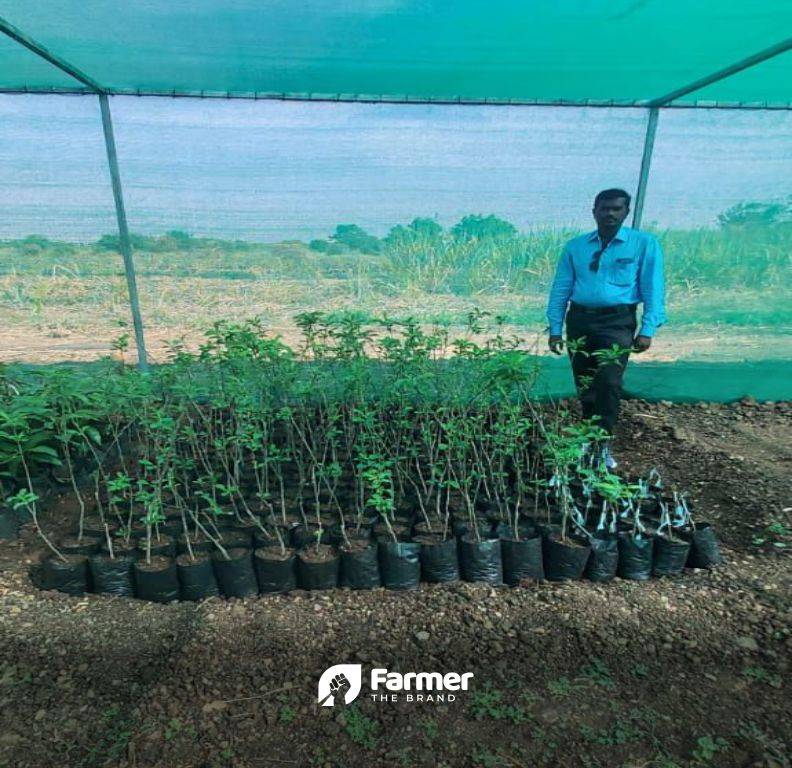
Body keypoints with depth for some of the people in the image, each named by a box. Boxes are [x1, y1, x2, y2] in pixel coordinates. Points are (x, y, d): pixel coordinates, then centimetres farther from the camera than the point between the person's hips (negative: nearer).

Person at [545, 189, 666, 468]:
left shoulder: (644, 244, 3)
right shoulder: (575, 246, 9)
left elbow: (653, 289, -1)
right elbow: (560, 289, 9)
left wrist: (647, 329, -10)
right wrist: (555, 328, 3)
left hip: (617, 322, -3)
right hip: (579, 320, 3)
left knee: (608, 382, -18)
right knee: (585, 385, 9)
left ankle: (603, 443, -6)